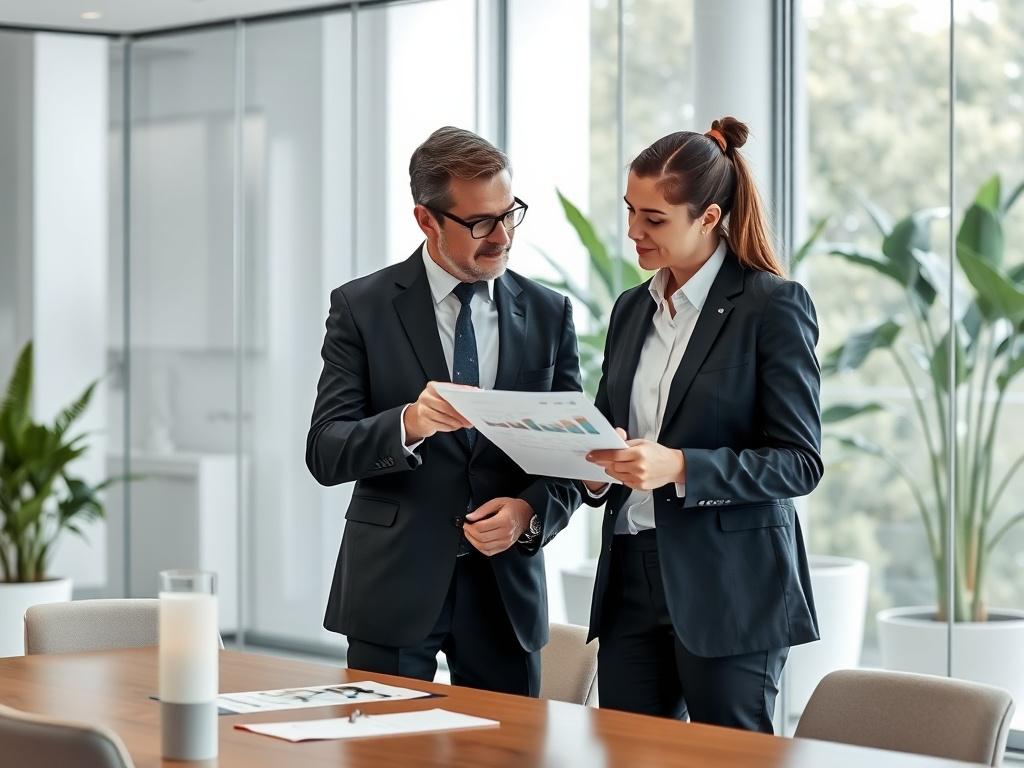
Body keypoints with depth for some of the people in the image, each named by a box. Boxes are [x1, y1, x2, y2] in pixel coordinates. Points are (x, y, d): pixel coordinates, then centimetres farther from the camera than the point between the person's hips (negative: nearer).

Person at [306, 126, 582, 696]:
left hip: (507, 585, 2)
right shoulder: (362, 307, -1)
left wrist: (530, 511, -12)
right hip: (394, 585, -2)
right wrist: (408, 424, -27)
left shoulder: (549, 314, 7)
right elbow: (326, 453, -8)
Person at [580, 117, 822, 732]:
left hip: (729, 590, -6)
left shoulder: (773, 306, -7)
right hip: (633, 581, 6)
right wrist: (596, 471, -2)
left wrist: (679, 467, -22)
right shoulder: (633, 310, 13)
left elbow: (800, 462, -10)